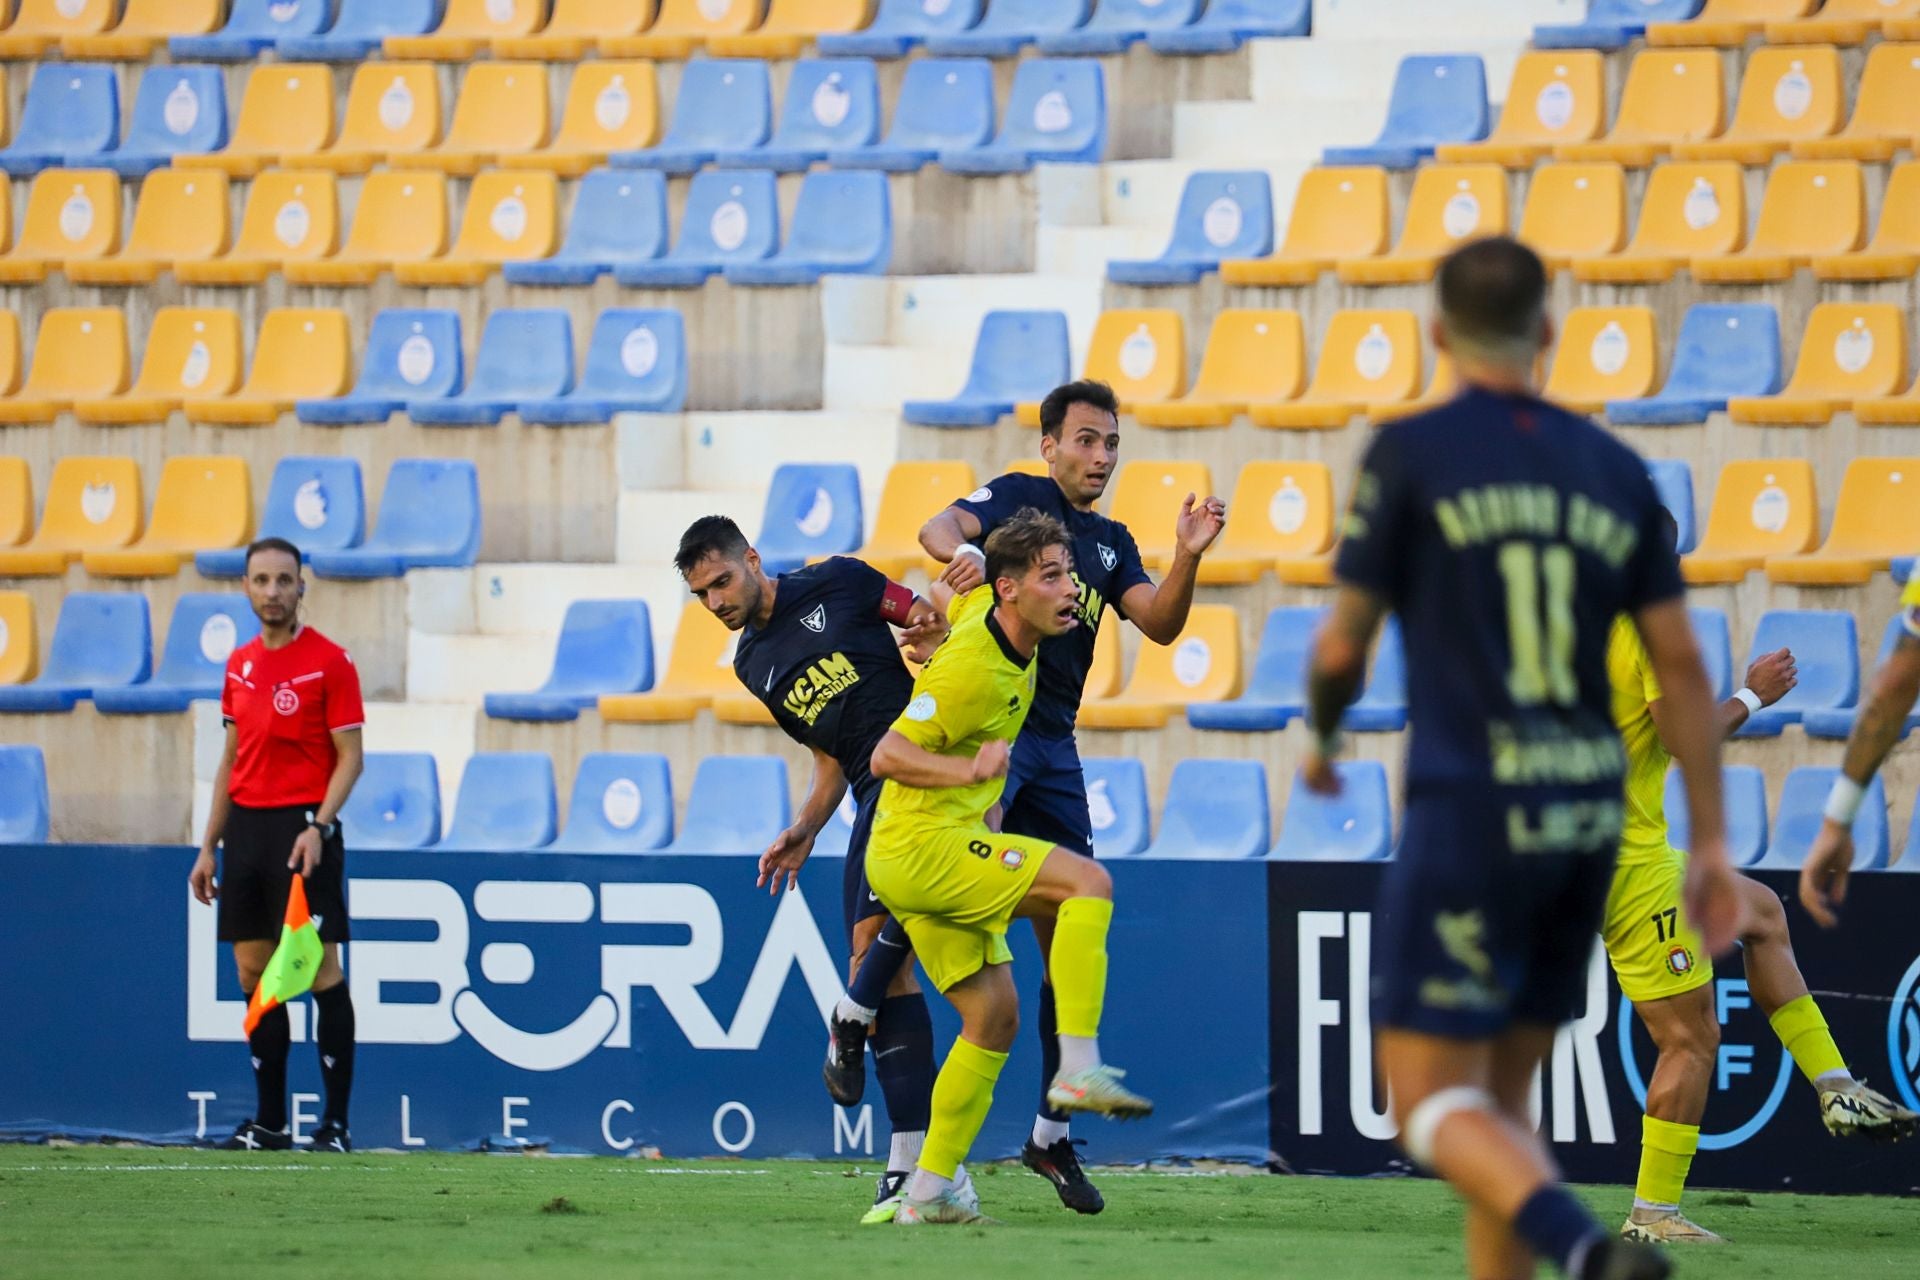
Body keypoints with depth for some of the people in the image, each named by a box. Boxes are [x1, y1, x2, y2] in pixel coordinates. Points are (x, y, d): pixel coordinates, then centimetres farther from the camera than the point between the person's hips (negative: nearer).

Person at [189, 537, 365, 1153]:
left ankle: (335, 1122, -3)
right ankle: (269, 1121, 10)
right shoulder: (239, 665, 13)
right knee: (253, 972, 5)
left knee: (321, 972, -7)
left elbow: (349, 757, -8)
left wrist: (319, 827, -21)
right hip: (246, 825, 6)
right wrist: (209, 847, 15)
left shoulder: (330, 661, -6)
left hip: (302, 830, -6)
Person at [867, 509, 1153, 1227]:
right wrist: (968, 771, -35)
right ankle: (1078, 1069, -25)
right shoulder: (973, 671, -21)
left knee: (994, 1015, 9)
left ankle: (929, 1191, 10)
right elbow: (887, 756, -21)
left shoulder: (984, 612, 5)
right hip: (924, 845, -10)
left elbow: (948, 599, 29)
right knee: (1088, 881, -21)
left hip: (937, 852, 10)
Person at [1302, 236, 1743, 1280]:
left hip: (1467, 812, -5)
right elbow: (1681, 663, 6)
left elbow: (1343, 647, -1)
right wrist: (1711, 842, 10)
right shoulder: (1613, 470, 9)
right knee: (1501, 1098, 16)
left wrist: (1321, 739, 20)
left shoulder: (1411, 454, -4)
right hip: (1586, 818, 5)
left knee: (1431, 1102, -5)